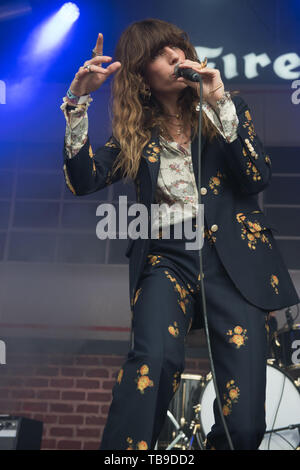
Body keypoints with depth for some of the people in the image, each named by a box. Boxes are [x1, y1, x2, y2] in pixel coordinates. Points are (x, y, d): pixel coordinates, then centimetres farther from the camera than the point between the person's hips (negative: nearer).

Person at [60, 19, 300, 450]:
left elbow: (258, 178, -1)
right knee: (155, 358, -34)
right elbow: (83, 181, 2)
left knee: (244, 422, -15)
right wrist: (78, 101, -5)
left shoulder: (230, 108, 14)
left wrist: (219, 103, -8)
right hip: (166, 256, 1)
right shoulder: (135, 131, 14)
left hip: (233, 254, 0)